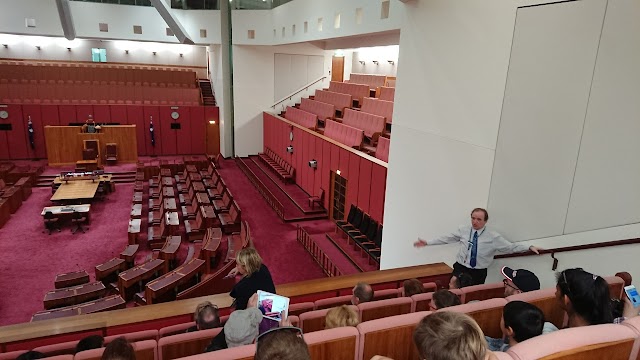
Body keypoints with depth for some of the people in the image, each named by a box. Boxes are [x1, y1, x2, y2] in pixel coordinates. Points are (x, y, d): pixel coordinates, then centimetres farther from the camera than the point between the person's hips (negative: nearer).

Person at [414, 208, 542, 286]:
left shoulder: (493, 237, -5)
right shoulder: (463, 230, 1)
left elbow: (511, 247, -4)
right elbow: (446, 238, 6)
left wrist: (529, 247, -16)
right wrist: (427, 242, 5)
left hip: (479, 273, -1)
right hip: (461, 269, 1)